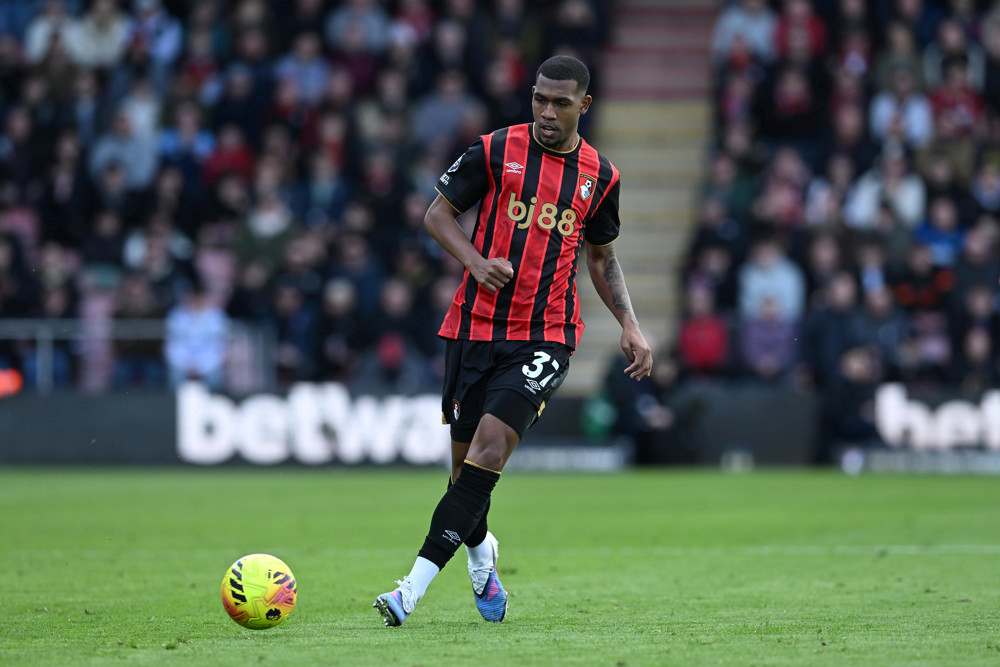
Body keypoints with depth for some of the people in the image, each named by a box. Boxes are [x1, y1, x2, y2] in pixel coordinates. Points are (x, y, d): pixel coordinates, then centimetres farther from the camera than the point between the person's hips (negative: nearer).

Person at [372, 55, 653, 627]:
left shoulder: (600, 176, 7)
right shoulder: (495, 150, 0)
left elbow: (602, 258, 20)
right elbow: (439, 212, 8)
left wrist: (630, 326, 8)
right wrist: (475, 261, -10)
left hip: (546, 335, -1)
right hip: (477, 325, 1)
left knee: (491, 445, -19)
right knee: (466, 455, 5)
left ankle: (415, 587, -23)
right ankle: (481, 553, 38)